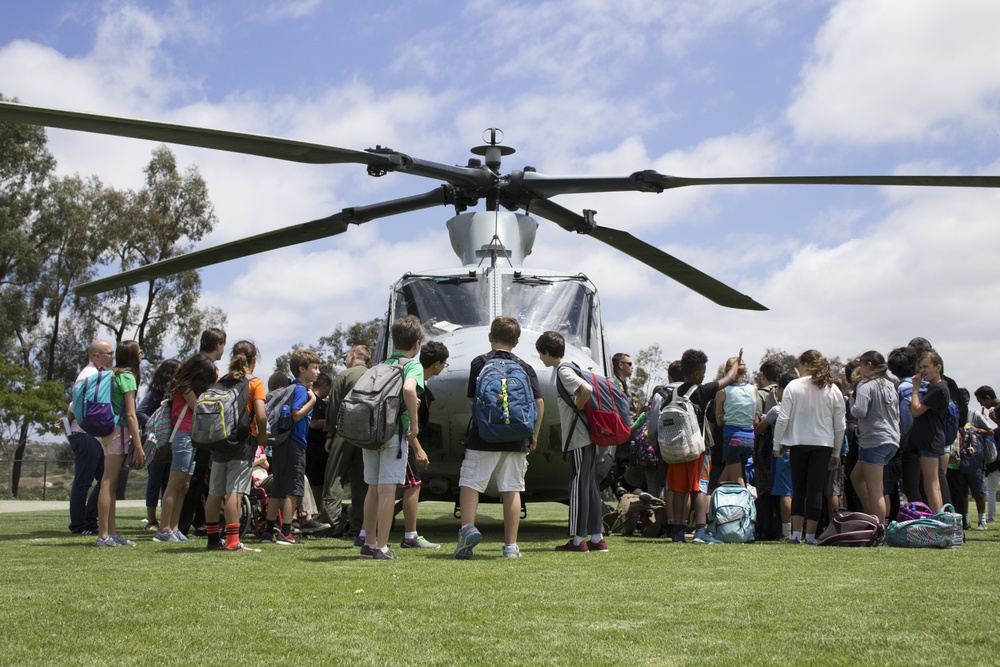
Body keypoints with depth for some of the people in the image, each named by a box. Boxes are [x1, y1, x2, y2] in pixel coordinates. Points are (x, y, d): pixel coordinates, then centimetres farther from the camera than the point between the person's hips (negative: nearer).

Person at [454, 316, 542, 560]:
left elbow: (471, 400, 2)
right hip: (516, 439, 3)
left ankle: (468, 527, -19)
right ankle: (511, 545, 7)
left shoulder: (480, 362, 2)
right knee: (511, 489, 6)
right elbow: (538, 402, 1)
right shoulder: (525, 368, 8)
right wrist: (534, 436, 10)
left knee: (470, 482, 3)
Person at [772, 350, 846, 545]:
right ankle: (810, 535, 4)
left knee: (798, 488, 10)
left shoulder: (793, 386, -5)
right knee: (816, 490, 3)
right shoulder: (833, 389, 2)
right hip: (823, 444, 1)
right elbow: (841, 425, 5)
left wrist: (777, 444, 2)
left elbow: (783, 418, -8)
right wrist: (836, 452, 14)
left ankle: (796, 533, 7)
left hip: (798, 443, -1)